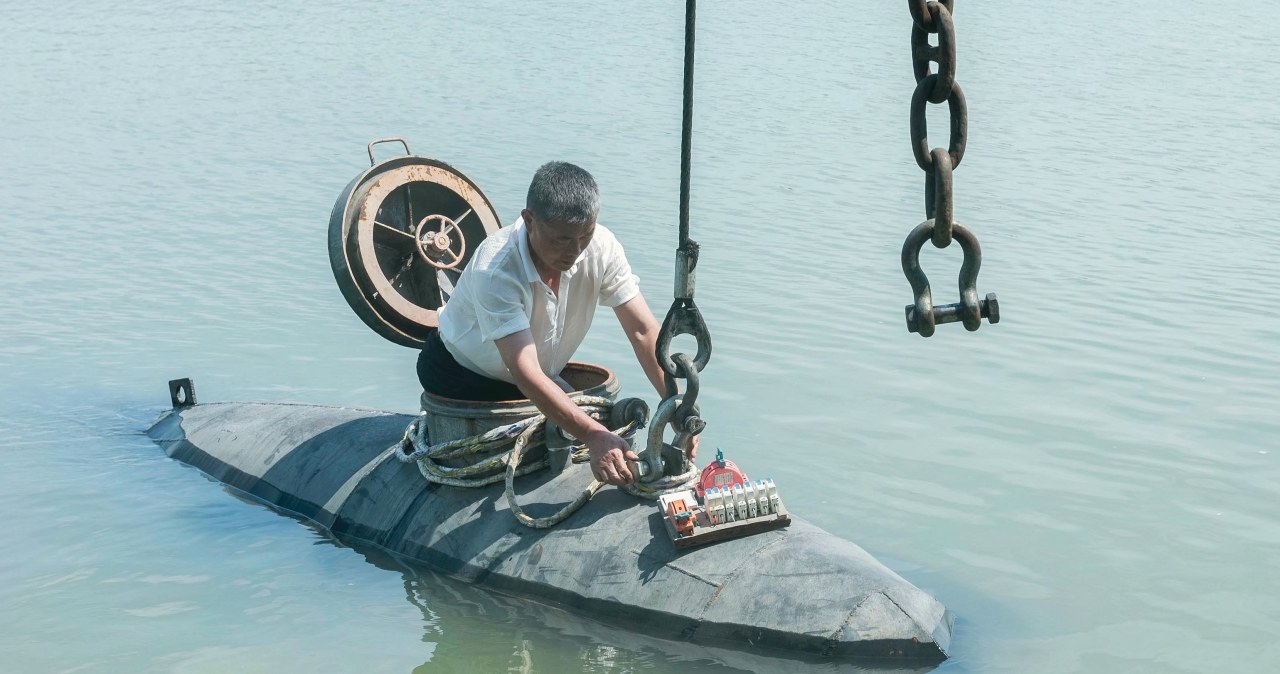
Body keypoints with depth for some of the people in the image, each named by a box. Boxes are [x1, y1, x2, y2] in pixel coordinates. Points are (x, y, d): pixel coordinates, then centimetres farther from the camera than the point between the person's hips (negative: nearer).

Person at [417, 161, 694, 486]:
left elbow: (644, 331, -20)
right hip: (460, 375, -5)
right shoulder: (495, 271, -37)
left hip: (540, 380, 6)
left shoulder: (601, 247, -22)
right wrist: (595, 437, -53)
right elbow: (524, 372, -43)